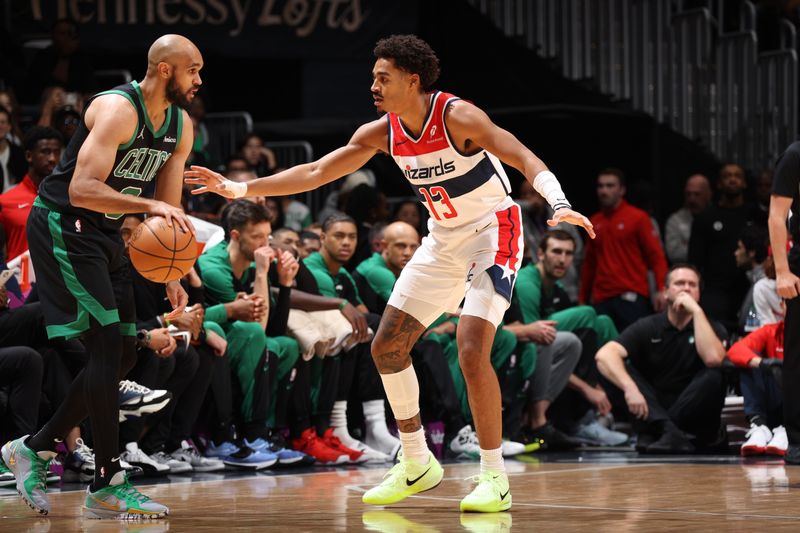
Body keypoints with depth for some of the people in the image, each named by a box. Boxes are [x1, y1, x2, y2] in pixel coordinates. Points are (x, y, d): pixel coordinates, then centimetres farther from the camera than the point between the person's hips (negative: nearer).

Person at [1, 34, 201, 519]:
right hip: (63, 226, -9)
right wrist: (148, 206, -40)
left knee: (123, 355, 8)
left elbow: (169, 211, 11)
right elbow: (81, 189, -32)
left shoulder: (181, 127, 5)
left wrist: (172, 276, 3)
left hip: (107, 234, 9)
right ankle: (107, 486, -12)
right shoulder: (117, 110, -22)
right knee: (108, 343, -15)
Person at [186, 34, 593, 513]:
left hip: (491, 232, -8)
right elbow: (315, 173, 1)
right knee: (387, 347, 6)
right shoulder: (382, 133, -4)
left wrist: (560, 204, -47)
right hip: (444, 239, 8)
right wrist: (239, 189, -5)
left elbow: (525, 158, -29)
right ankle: (417, 465, 19)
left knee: (472, 351, -22)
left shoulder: (457, 117, -24)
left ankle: (495, 479, -11)